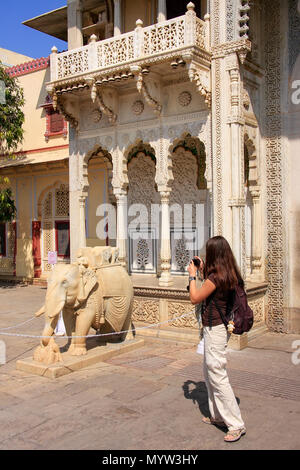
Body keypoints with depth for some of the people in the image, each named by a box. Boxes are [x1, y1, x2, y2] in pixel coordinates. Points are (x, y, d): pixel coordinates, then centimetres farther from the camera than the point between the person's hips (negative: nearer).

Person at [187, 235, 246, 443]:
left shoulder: (216, 276, -22)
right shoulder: (229, 275, 5)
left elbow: (195, 298, -14)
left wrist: (193, 275, -3)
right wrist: (203, 271, 14)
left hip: (215, 329, -10)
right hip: (221, 327, 10)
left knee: (218, 375, -4)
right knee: (209, 371, 20)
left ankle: (236, 425, 3)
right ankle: (218, 416, 31)